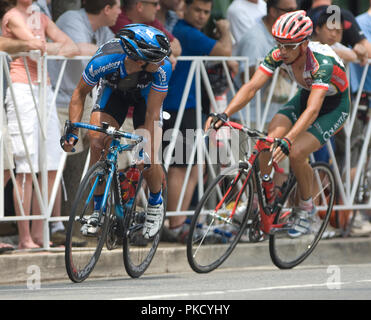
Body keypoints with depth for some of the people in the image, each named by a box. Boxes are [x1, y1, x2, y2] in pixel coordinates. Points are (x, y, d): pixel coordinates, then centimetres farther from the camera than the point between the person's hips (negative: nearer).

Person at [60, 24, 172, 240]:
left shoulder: (162, 68, -38)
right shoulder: (103, 61, -38)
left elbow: (152, 114, -30)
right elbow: (80, 93, -18)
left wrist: (150, 154, -34)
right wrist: (72, 130, -27)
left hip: (146, 94, -1)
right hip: (114, 90, 1)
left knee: (149, 156, -17)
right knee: (97, 142, -21)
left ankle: (156, 203, 14)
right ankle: (98, 210, -6)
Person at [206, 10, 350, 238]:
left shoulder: (322, 63, -38)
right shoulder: (278, 55, -22)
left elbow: (313, 109, -47)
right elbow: (252, 87, -23)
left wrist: (288, 141, -59)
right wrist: (224, 114, -38)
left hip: (334, 106, -5)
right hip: (304, 97, 5)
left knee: (296, 153, -25)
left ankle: (307, 206, 0)